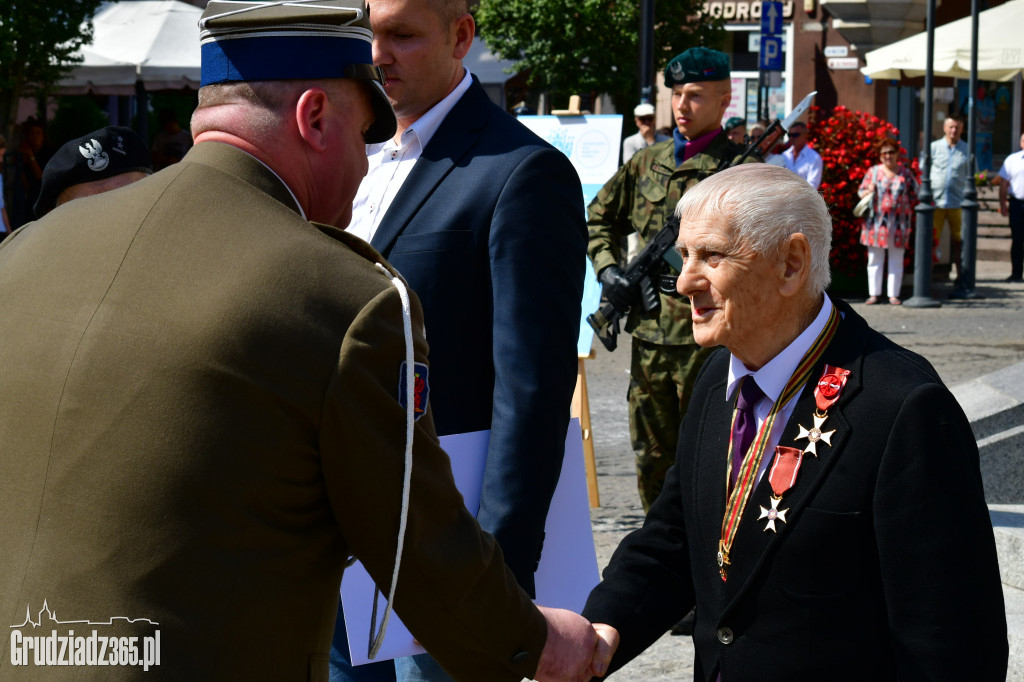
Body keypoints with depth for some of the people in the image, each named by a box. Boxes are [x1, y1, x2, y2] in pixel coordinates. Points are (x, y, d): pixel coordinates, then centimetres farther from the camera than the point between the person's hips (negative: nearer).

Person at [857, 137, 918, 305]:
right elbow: (861, 192, 9)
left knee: (896, 261, 3)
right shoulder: (873, 172, 7)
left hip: (898, 224, 0)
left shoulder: (905, 174, 7)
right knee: (874, 259, 3)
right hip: (875, 222, 0)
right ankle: (873, 294, 8)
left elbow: (914, 196, 13)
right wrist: (868, 191, -12)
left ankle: (893, 295, 7)